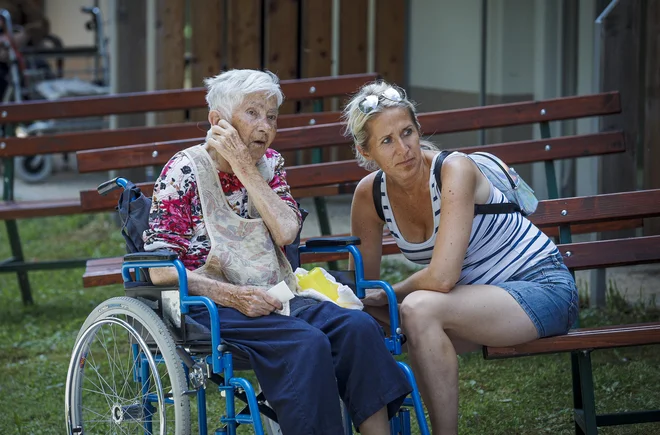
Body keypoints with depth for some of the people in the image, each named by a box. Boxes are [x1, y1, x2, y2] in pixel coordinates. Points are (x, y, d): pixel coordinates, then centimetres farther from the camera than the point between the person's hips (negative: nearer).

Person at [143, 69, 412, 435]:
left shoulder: (268, 164, 12)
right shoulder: (184, 171, -4)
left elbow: (286, 233, -6)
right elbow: (160, 271, -10)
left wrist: (242, 165, -10)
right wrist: (233, 296, -21)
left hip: (272, 298, 6)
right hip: (209, 306, -6)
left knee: (358, 327, -22)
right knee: (307, 342, -32)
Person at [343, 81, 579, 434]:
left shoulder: (454, 170, -24)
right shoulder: (370, 195, -5)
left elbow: (442, 277, -30)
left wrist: (390, 295, -14)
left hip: (542, 290, -7)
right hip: (481, 299, 7)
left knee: (419, 309, -30)